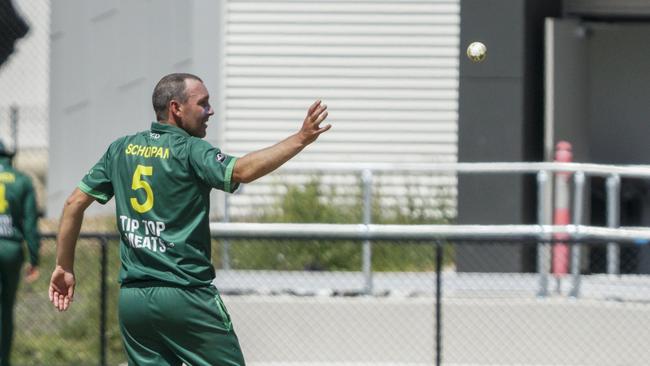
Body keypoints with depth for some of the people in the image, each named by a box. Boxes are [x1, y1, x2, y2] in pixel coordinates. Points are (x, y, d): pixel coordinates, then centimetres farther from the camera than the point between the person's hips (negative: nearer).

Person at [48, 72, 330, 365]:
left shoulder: (121, 150, 11)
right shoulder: (190, 151, -8)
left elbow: (74, 203, 12)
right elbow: (241, 171, -25)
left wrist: (64, 266, 19)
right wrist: (300, 139, -25)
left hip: (131, 299, 6)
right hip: (185, 296, -6)